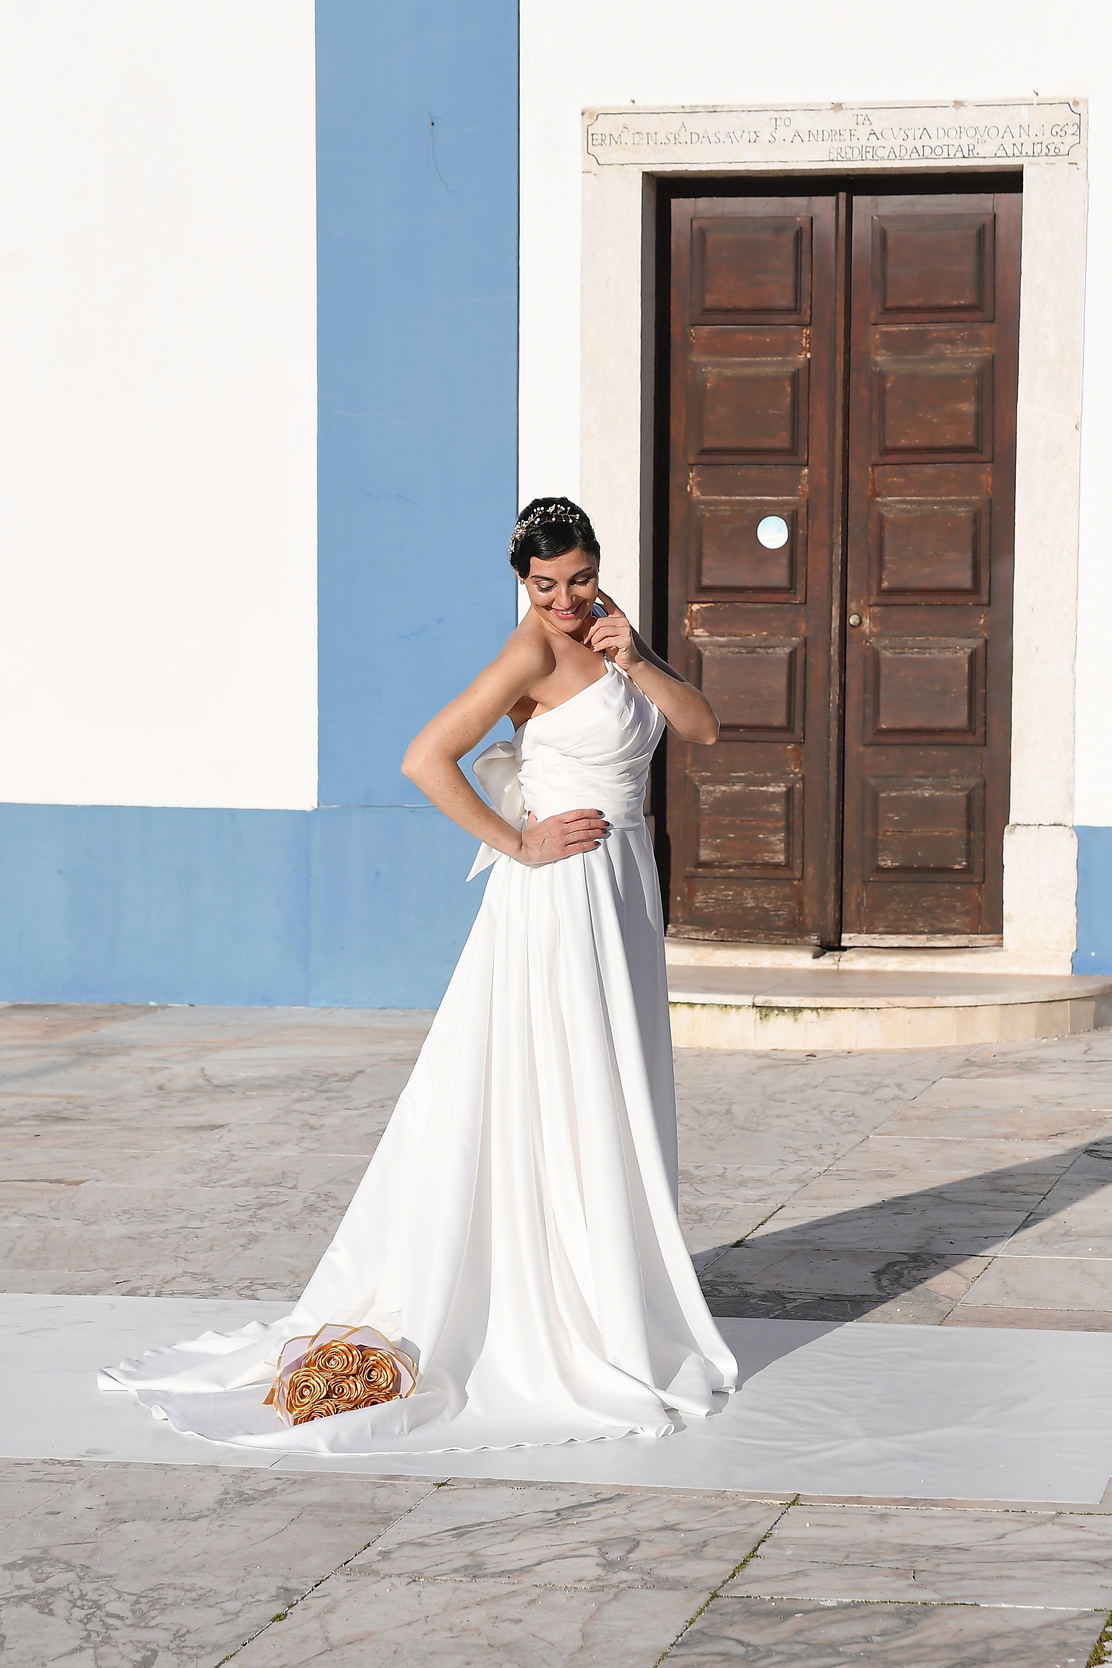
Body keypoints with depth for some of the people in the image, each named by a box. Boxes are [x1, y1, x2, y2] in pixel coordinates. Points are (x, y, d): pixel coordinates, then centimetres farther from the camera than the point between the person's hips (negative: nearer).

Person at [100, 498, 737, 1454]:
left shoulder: (605, 633, 11)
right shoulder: (535, 649, -14)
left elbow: (703, 728, 8)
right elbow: (427, 760, -23)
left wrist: (637, 663, -8)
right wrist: (518, 845, -17)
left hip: (622, 892, 9)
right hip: (559, 898, -9)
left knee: (615, 1109, 13)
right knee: (556, 1110, -5)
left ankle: (612, 1307, 22)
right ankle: (574, 1333, 0)